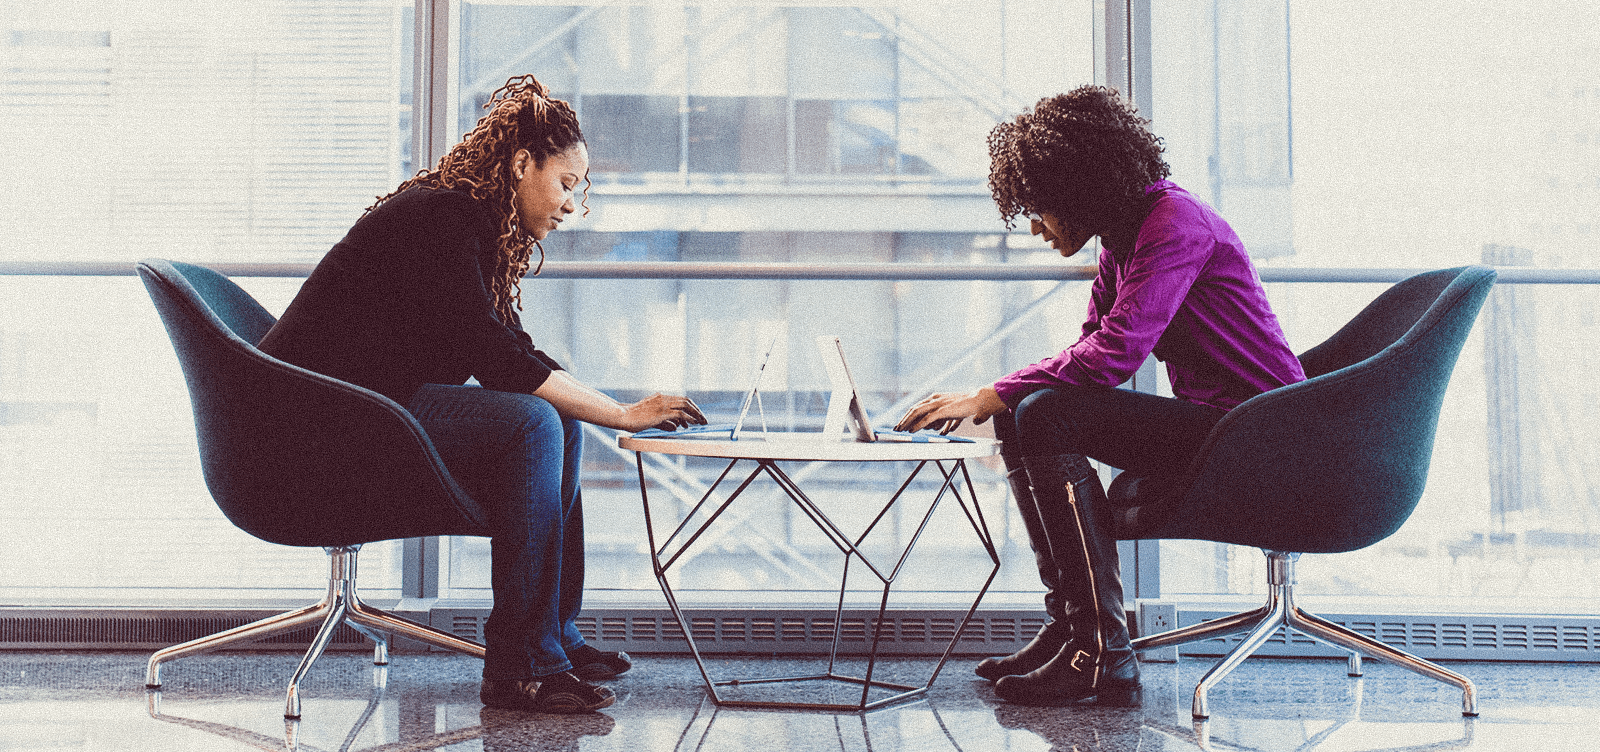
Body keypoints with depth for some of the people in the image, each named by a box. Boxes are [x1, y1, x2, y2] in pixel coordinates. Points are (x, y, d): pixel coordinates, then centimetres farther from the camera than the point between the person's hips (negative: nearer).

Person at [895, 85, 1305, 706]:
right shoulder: (1122, 238, 14)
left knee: (1049, 416, -23)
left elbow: (1114, 354, -26)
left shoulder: (1173, 223, -16)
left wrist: (990, 397, -21)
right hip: (1205, 424, 10)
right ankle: (1068, 626, 4)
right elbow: (1093, 350, 15)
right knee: (1022, 416, 5)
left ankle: (1102, 655, -21)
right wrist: (996, 402, -1)